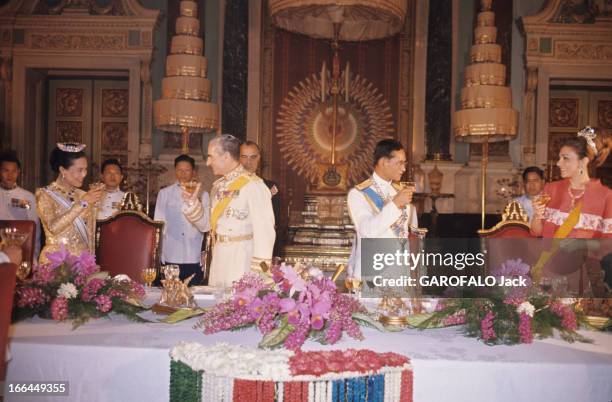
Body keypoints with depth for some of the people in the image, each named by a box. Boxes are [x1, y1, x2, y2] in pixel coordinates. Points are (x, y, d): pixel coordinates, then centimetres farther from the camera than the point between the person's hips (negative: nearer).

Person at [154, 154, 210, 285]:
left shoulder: (202, 195, 2)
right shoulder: (164, 193, 4)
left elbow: (205, 226, -7)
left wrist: (193, 202, -20)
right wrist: (158, 257, 5)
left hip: (194, 260, 0)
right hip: (170, 259, 0)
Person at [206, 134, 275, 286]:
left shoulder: (253, 185, -15)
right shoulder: (218, 186, 11)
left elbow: (264, 229, -17)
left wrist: (259, 268, -18)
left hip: (243, 257, -7)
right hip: (219, 255, 7)